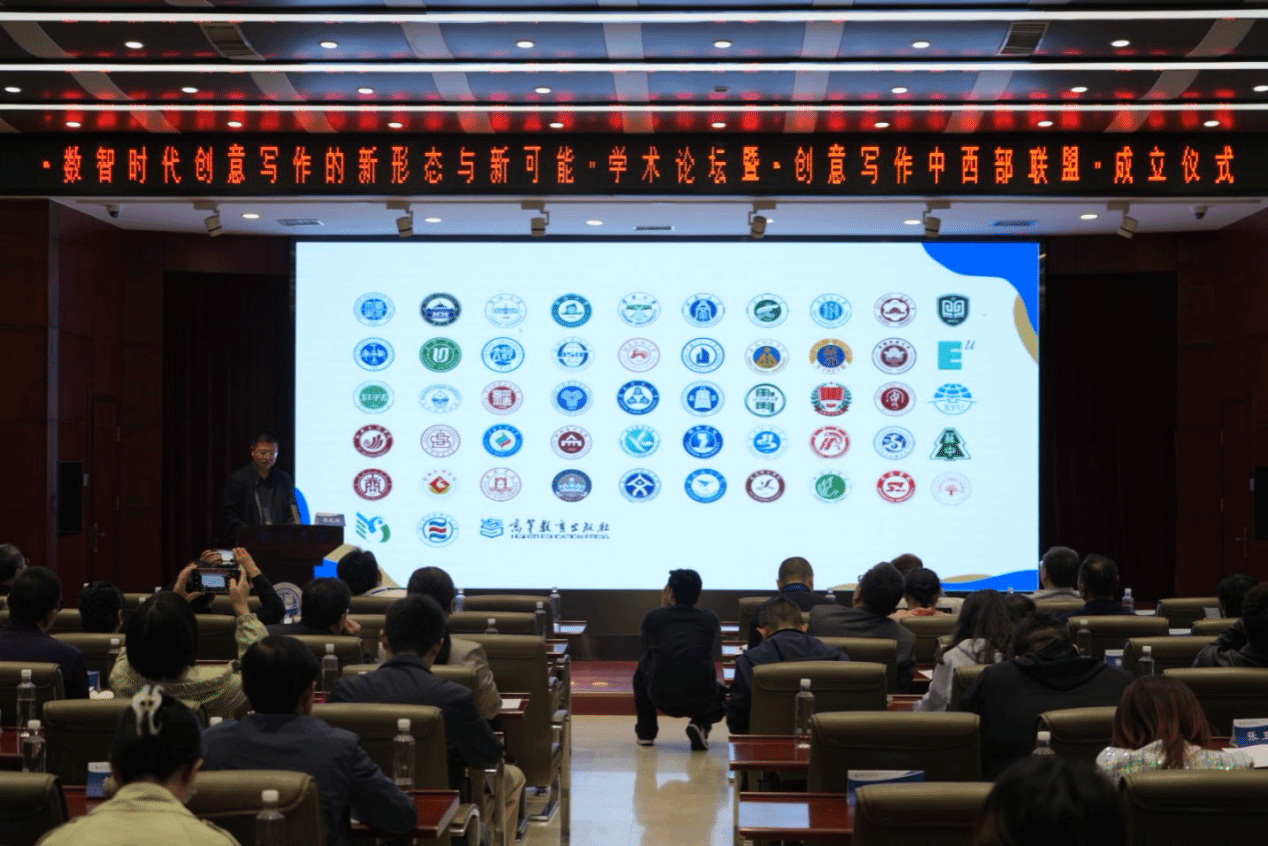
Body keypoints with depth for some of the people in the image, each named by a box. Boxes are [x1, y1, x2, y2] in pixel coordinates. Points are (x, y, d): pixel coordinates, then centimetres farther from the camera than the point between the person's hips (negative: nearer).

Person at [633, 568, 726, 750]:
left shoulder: (653, 617, 7)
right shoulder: (711, 619, 12)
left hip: (662, 699, 0)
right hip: (702, 701, 0)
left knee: (643, 666, 33)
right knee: (724, 694, 36)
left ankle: (646, 731, 29)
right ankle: (701, 724, 5)